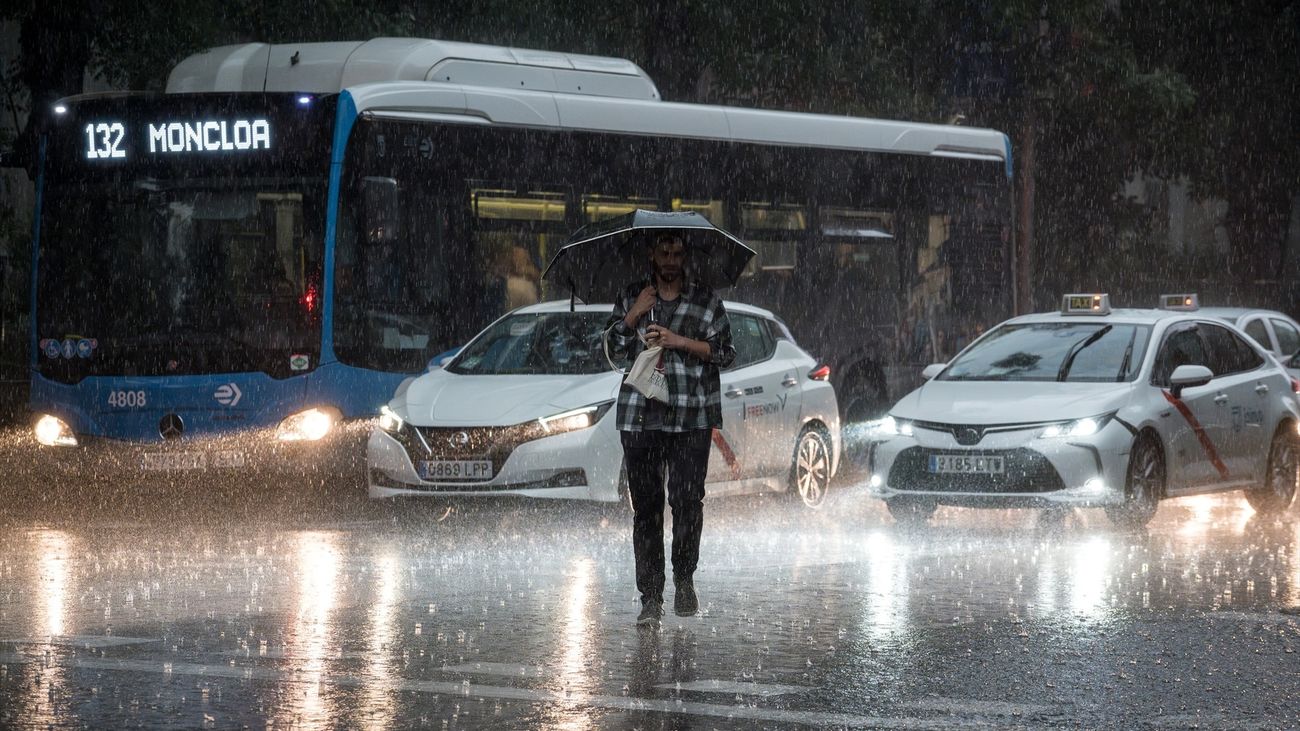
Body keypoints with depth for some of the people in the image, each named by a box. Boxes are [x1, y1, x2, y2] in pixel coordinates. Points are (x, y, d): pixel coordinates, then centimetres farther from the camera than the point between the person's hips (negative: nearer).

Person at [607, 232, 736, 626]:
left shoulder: (706, 300, 8)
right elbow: (610, 347, 11)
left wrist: (681, 341, -7)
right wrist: (634, 315, -2)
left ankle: (684, 581, 14)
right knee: (646, 507, -2)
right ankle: (650, 597, 0)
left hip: (692, 418, -1)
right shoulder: (632, 298, 13)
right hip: (640, 416, 1)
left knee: (688, 501, -8)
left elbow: (725, 353, 5)